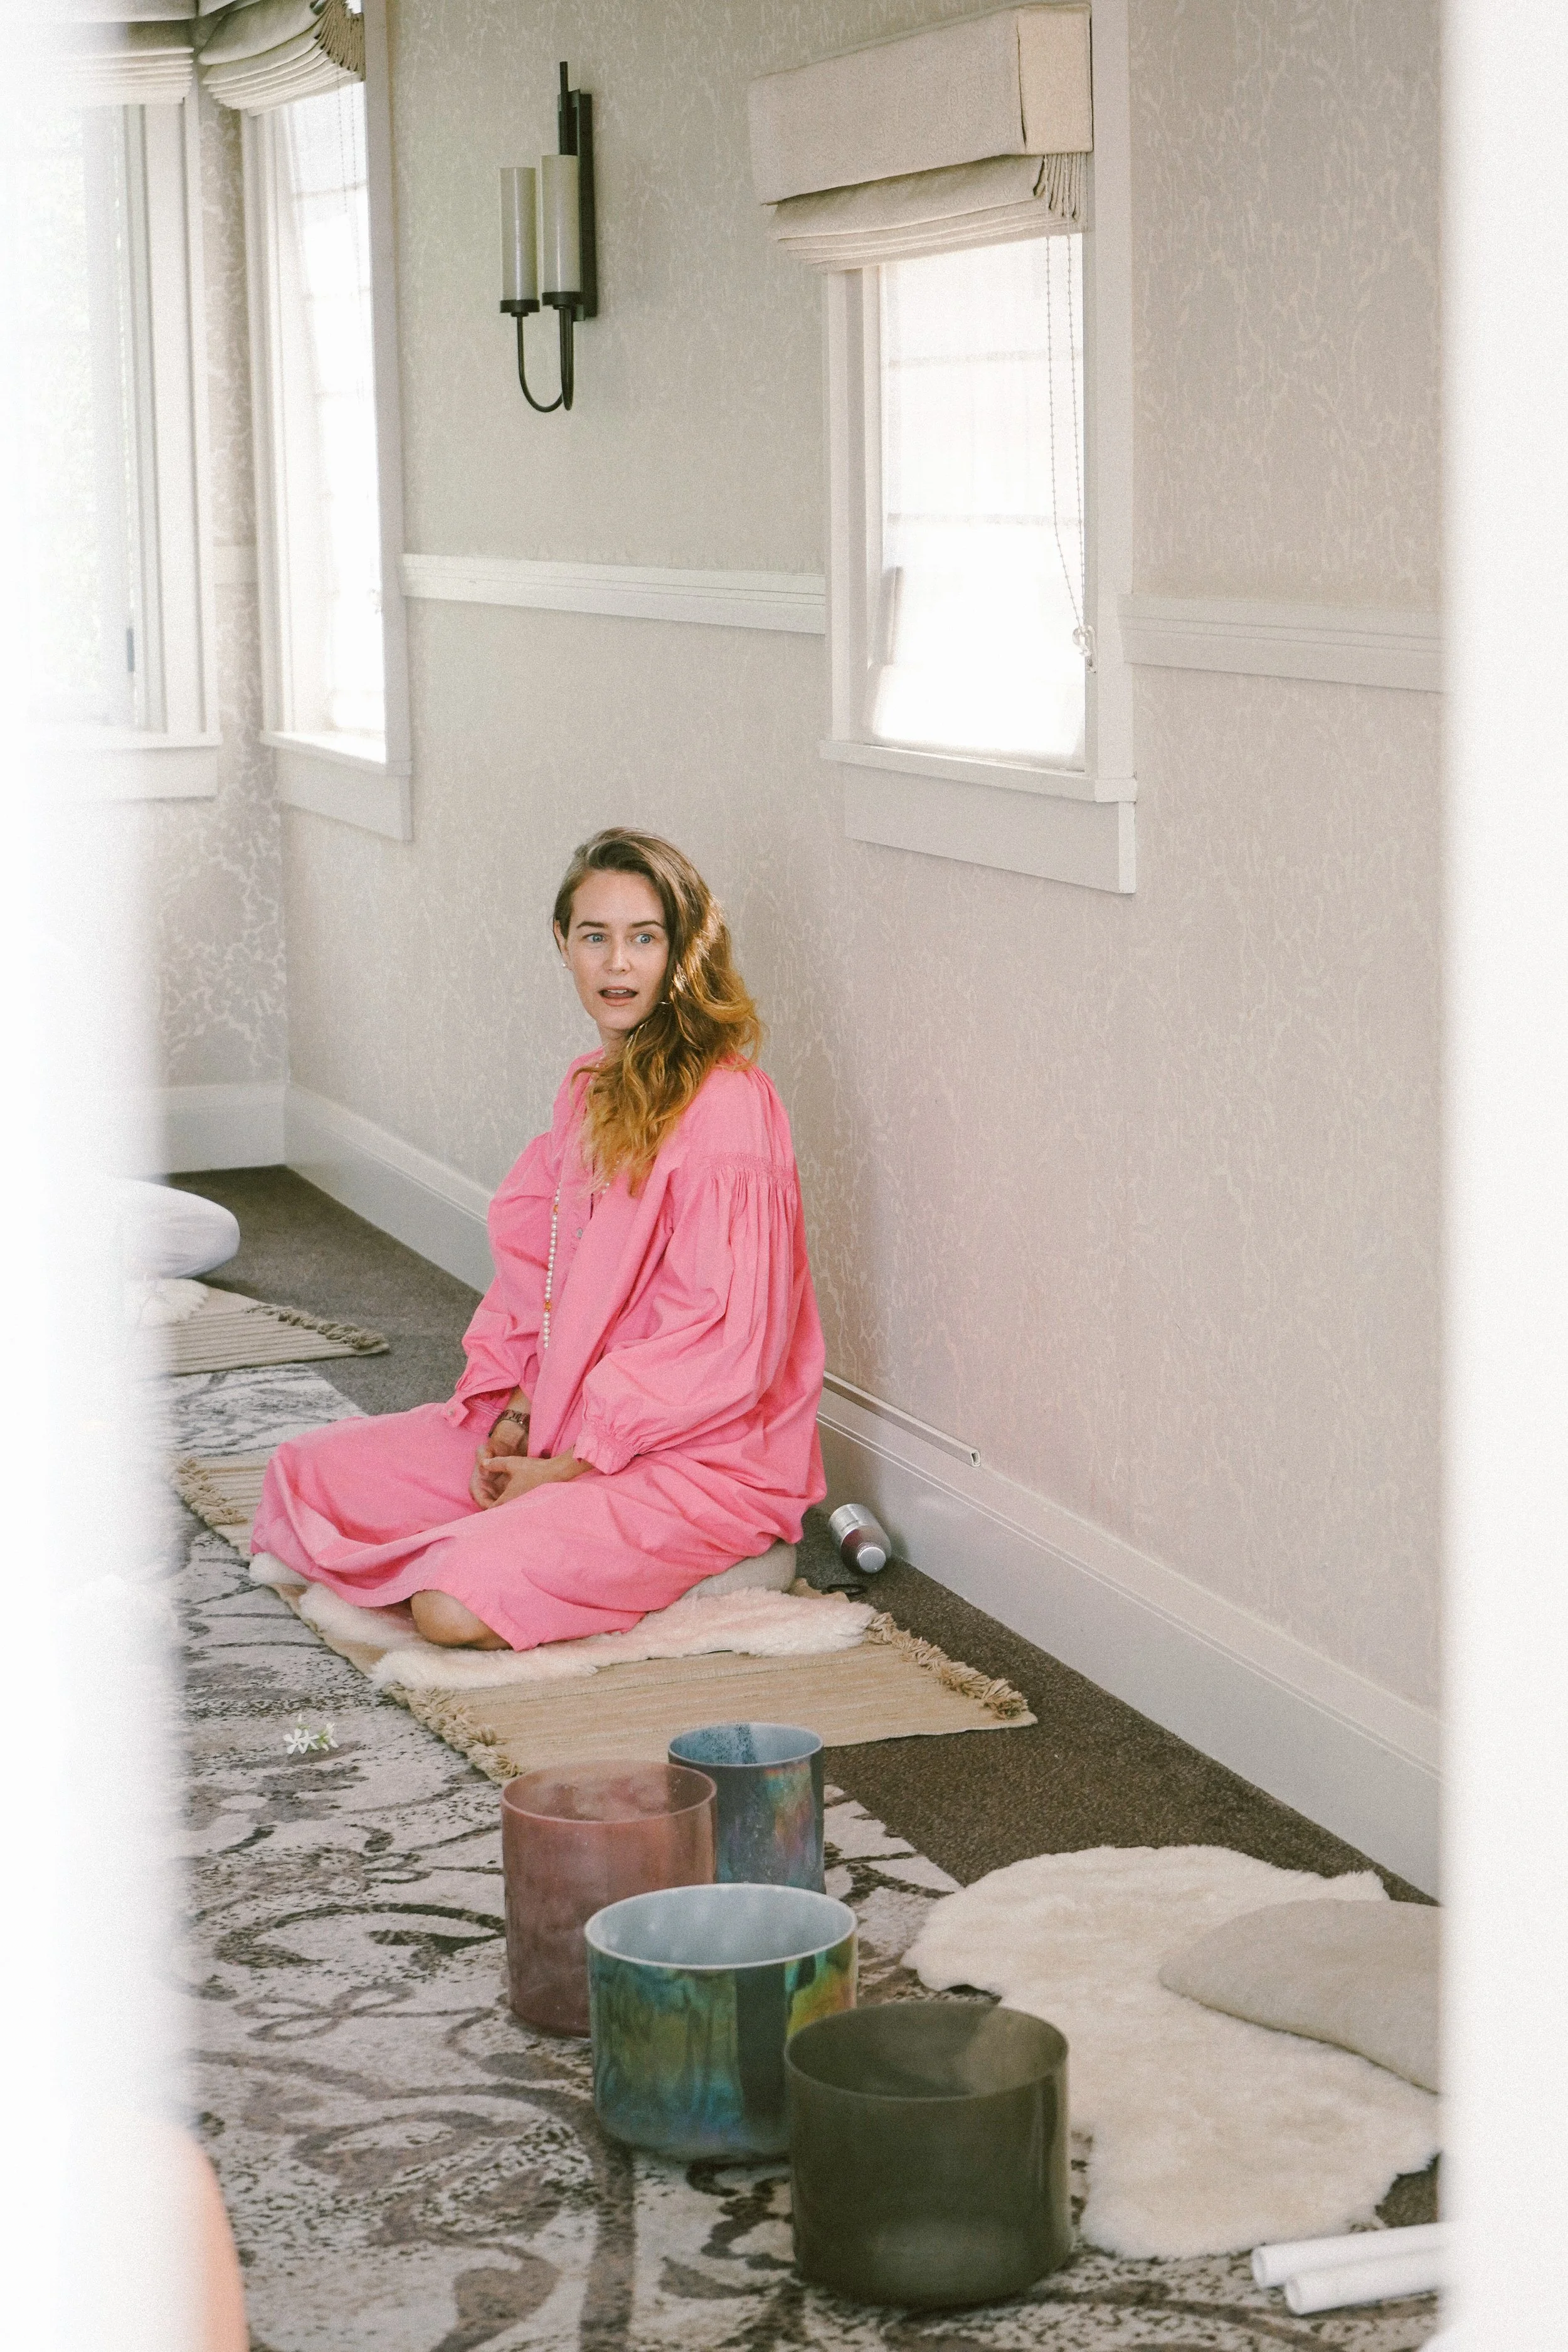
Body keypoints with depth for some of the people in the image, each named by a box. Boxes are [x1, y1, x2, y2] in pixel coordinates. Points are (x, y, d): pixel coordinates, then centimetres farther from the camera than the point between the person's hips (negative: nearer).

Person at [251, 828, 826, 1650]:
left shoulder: (725, 1107, -17)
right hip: (563, 1425, 9)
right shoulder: (590, 1089, 10)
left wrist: (568, 1467, -16)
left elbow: (728, 1349, -20)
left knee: (455, 1610, -27)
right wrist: (512, 1412, -4)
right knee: (303, 1475, 2)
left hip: (698, 1463, -8)